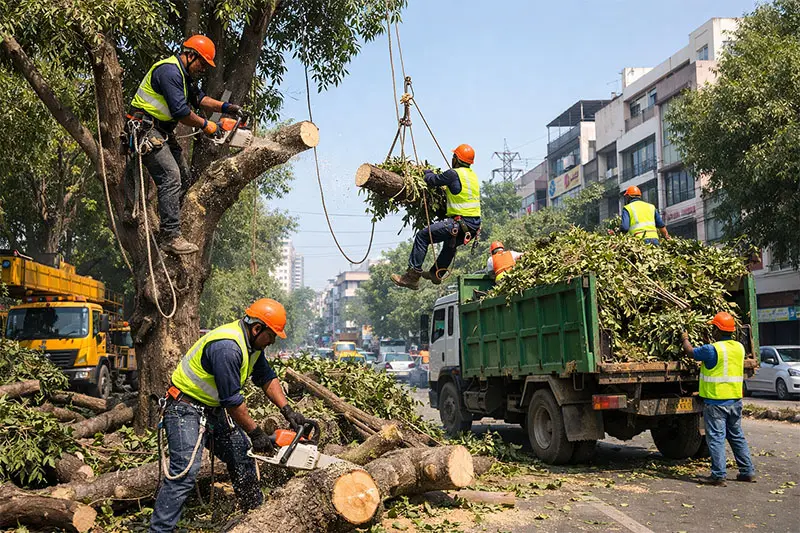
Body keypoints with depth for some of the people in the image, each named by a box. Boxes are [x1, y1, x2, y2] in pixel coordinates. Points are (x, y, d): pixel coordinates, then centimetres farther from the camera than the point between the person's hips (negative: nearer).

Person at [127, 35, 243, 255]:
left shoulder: (185, 74, 15)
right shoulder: (169, 71, -18)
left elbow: (199, 98, 19)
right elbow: (180, 111, -23)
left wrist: (226, 107, 6)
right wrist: (205, 125, -11)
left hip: (162, 132, 11)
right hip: (145, 129, -11)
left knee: (185, 179, 8)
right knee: (171, 178, -19)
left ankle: (171, 227, 12)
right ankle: (171, 237, -20)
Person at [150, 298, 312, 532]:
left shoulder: (251, 344, 1)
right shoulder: (227, 348, -29)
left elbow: (266, 378, 9)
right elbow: (232, 400, -26)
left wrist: (287, 410, -3)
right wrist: (256, 433, -16)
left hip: (214, 409, 10)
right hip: (186, 410, -10)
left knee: (243, 457, 13)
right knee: (185, 472, -18)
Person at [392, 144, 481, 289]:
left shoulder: (454, 174, -10)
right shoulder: (473, 175, 14)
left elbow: (431, 180, -3)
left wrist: (427, 172, 19)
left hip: (461, 223, -9)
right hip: (475, 225, 9)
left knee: (423, 236, -5)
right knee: (451, 242, 36)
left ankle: (413, 276, -9)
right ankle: (437, 274, 47)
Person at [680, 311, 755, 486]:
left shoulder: (712, 349, -17)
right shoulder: (739, 347, 4)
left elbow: (690, 351, -3)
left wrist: (685, 339, 18)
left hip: (716, 401, -7)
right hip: (735, 400, 7)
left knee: (716, 438, -2)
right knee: (737, 436, 17)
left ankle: (718, 475, -2)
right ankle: (748, 472, 20)